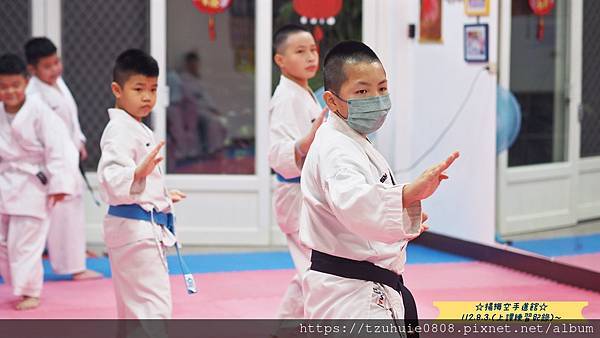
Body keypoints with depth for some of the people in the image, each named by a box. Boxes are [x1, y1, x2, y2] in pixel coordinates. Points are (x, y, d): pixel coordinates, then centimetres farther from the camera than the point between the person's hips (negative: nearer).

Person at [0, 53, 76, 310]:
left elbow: (55, 148, -13)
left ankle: (30, 292, 10)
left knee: (25, 241, -5)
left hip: (32, 185, -6)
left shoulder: (38, 111, -13)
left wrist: (58, 184, -16)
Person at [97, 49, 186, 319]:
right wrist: (138, 173, -46)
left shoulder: (137, 129, 17)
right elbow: (111, 177, -29)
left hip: (145, 229, 11)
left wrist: (163, 196, 39)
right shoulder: (120, 130, -15)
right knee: (155, 308, -14)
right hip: (135, 228, -11)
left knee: (133, 307, 20)